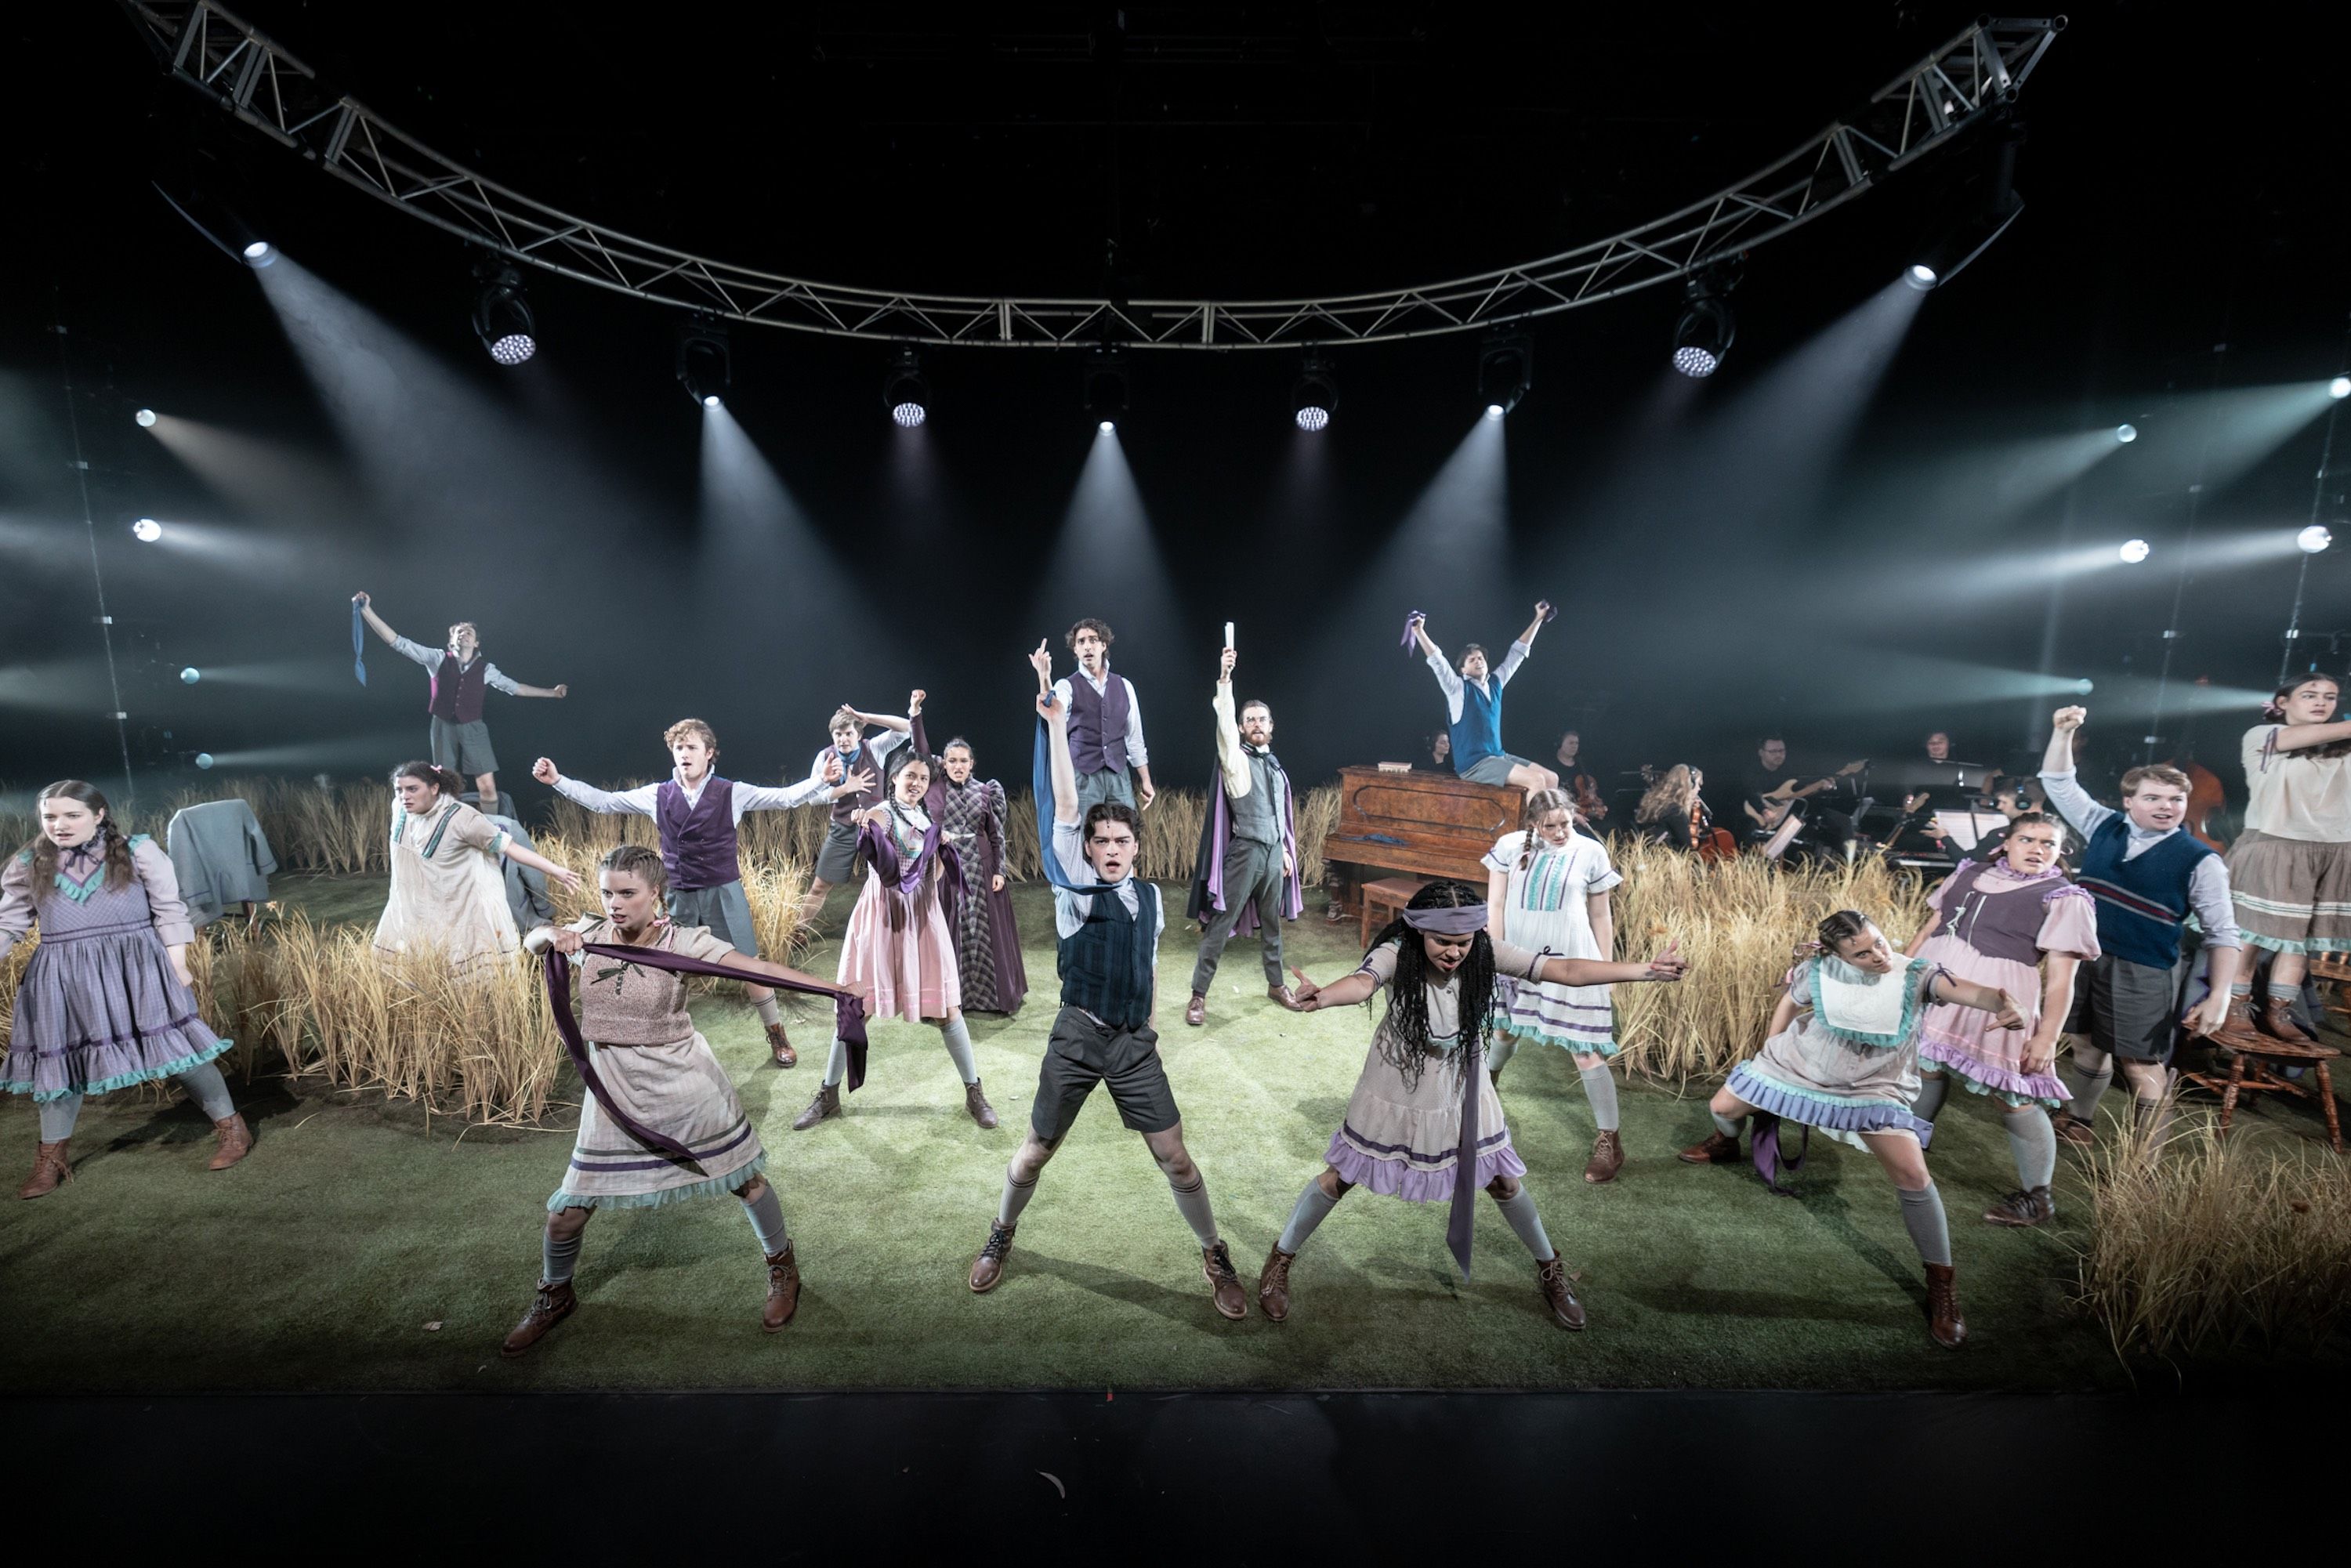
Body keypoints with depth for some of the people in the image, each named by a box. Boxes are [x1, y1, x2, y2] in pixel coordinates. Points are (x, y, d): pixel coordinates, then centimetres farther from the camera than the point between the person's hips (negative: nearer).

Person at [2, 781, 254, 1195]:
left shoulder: (138, 851, -3)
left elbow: (169, 909, -2)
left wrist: (178, 963, -6)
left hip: (137, 965, -3)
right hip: (62, 974, 3)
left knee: (174, 1045, -1)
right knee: (59, 1057, 12)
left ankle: (230, 1126, 10)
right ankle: (52, 1156, 28)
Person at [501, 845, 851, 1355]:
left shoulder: (682, 942, -17)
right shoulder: (590, 934, -5)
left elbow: (759, 968, -26)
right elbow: (530, 941, 11)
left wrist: (837, 989, -37)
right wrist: (553, 935, -16)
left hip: (687, 1088, -3)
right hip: (616, 1096, 3)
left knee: (746, 1181, 9)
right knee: (566, 1213, 9)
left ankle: (783, 1268, 34)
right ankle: (554, 1297, 42)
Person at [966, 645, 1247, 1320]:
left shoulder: (1150, 895, 4)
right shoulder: (1076, 885, -8)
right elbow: (1063, 807, -18)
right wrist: (1054, 723, -26)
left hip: (1137, 1043, 2)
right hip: (1078, 1037, -2)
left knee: (1175, 1157, 4)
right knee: (1035, 1152, 14)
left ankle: (1215, 1257, 27)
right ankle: (1000, 1238, 42)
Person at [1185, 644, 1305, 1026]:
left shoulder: (1274, 764, 14)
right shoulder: (1235, 758, -6)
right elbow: (1224, 725, -24)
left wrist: (1286, 850, 16)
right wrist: (1224, 679, -36)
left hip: (1274, 851, 6)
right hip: (1245, 851, -6)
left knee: (1271, 923, 18)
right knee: (1220, 925, -3)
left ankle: (1276, 984, 33)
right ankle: (1199, 995, 4)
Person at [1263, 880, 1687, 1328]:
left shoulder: (1487, 954, -21)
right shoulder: (1396, 954, -30)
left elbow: (1565, 970, -25)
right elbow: (1362, 982, -50)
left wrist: (1646, 970, -35)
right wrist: (1323, 997, -74)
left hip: (1459, 1089, 2)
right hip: (1395, 1089, -2)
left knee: (1502, 1181, 15)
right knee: (1339, 1177, 8)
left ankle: (1550, 1271, 44)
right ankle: (1280, 1261, 31)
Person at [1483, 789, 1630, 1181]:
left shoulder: (1591, 852, -7)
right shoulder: (1510, 846, -6)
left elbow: (1601, 916, 1)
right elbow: (1495, 905, -4)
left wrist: (1605, 967, 2)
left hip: (1571, 962, -2)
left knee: (1587, 1051, -4)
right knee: (1505, 1028, 25)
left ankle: (1609, 1140, 10)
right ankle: (1487, 1079, 55)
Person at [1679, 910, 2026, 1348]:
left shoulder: (1915, 975, -24)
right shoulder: (1818, 971, -19)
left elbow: (1970, 991, -43)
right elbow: (1789, 1001, 2)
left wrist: (2005, 1004, -65)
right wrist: (1769, 1052, 6)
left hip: (1872, 1090, -2)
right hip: (1798, 1066, 2)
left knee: (1913, 1175, -19)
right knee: (1722, 1106, 11)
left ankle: (1941, 1284, 0)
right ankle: (1726, 1145, 50)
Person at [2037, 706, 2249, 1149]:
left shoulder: (2200, 860, -9)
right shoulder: (2104, 827, 1)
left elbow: (2223, 935, -7)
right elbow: (2058, 783, 7)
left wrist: (2219, 997, -14)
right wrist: (2064, 731, -5)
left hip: (2144, 973, -4)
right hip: (2084, 957, 4)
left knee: (2142, 1064, 2)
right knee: (2087, 1043, 19)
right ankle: (2079, 1119, 38)